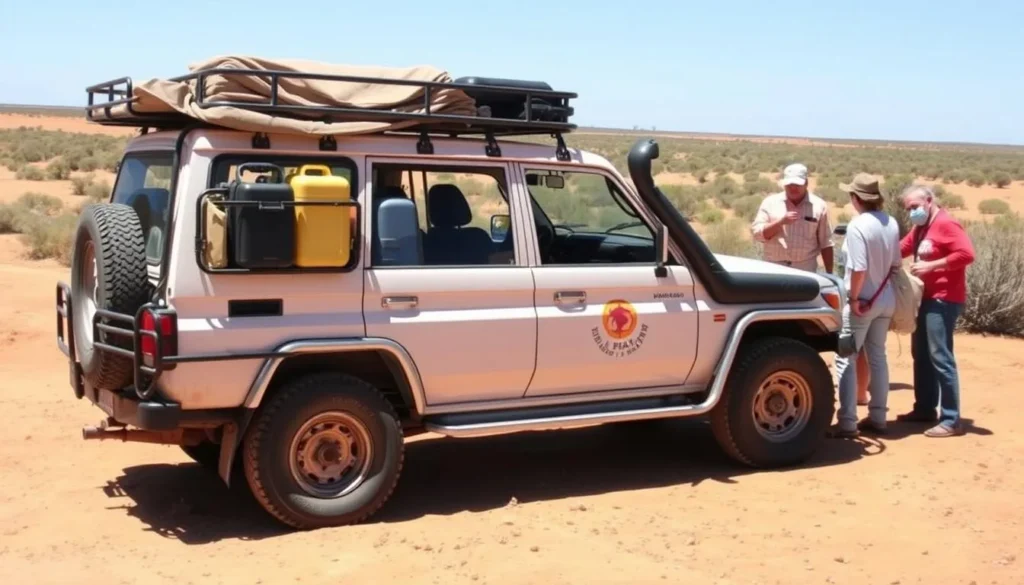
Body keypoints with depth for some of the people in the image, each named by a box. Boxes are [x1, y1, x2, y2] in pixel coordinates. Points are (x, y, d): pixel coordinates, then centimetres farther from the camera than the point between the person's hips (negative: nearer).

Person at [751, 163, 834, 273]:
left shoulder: (818, 206, 4)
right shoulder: (770, 202, 4)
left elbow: (826, 244, 6)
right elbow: (757, 233, -3)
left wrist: (829, 274, 4)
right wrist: (780, 222, -17)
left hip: (806, 271, 0)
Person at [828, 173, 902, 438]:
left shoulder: (858, 225, -20)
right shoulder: (892, 224, 2)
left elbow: (859, 268, -24)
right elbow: (896, 263, 9)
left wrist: (853, 298, -15)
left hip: (862, 301, -7)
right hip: (886, 299, 7)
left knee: (846, 359, -1)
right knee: (877, 357, 16)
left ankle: (847, 422, -3)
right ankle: (878, 417, 23)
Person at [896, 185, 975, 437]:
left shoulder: (946, 224, -14)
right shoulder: (920, 228, 15)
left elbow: (966, 254, -24)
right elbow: (900, 249, 17)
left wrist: (931, 265, -23)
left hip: (944, 300, -10)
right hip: (926, 298, 10)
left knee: (940, 358, -11)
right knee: (921, 355, 15)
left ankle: (951, 420, -8)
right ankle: (924, 409, 25)